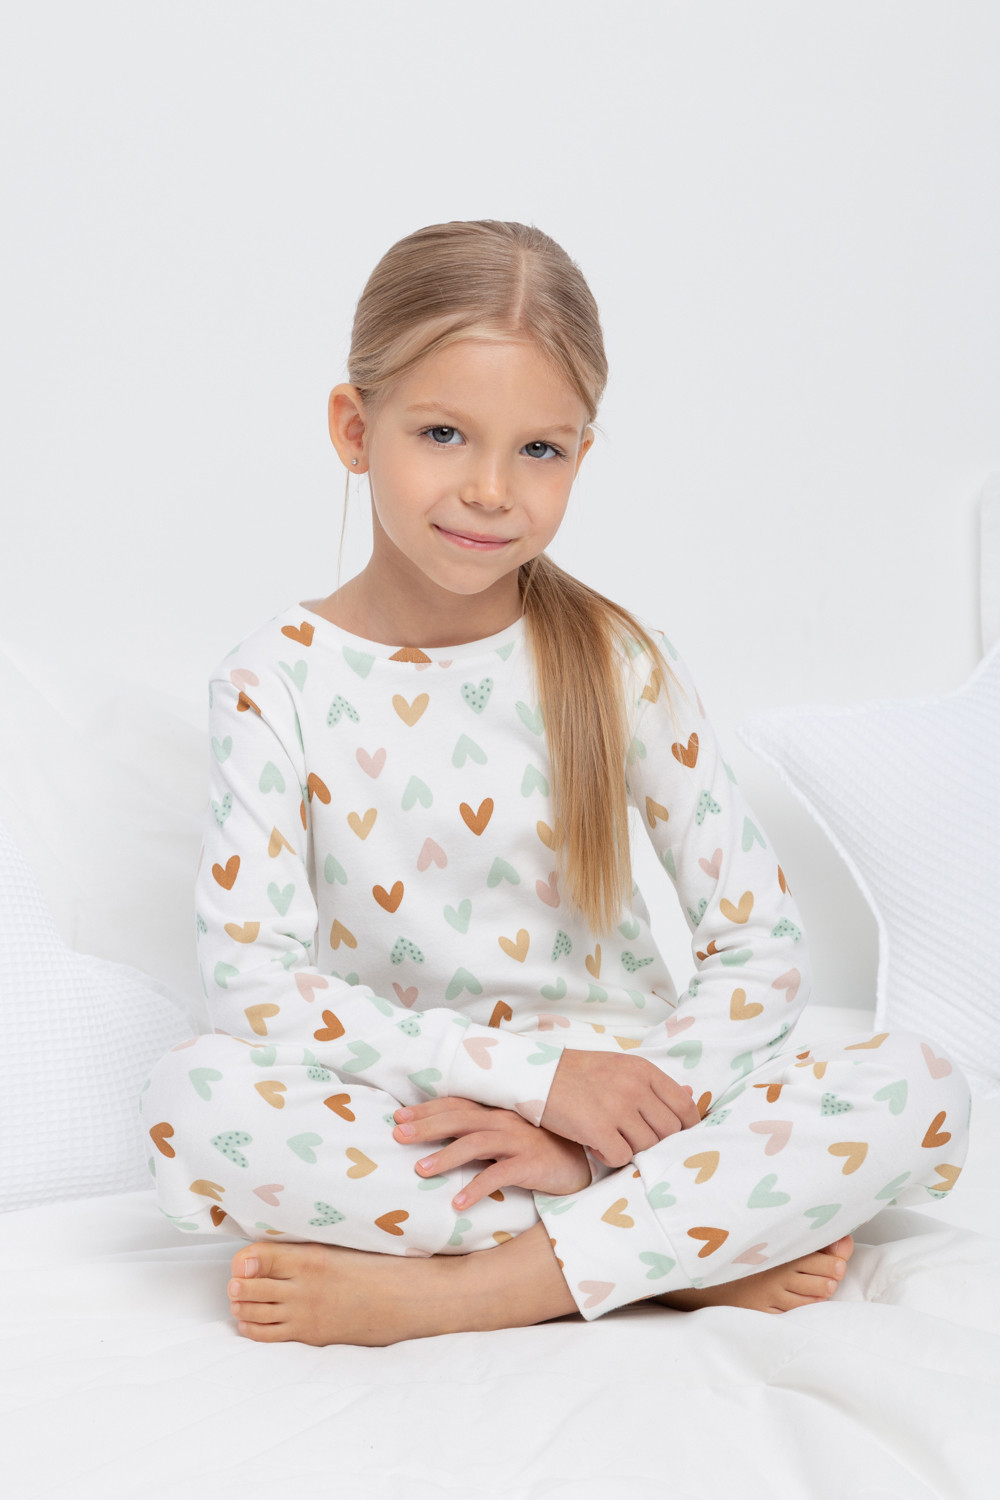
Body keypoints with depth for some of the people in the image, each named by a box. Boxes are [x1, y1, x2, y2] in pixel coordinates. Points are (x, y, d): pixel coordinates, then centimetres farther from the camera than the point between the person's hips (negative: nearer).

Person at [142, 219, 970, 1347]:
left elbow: (763, 949, -5)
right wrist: (534, 1070, -21)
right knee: (190, 1101, -31)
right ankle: (695, 1250, -22)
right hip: (402, 1123, -1)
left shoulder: (617, 664, -2)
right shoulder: (277, 681, -5)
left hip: (621, 1112, 1)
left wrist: (584, 1140, -18)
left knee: (918, 1088, -22)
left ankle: (440, 1294, -23)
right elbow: (252, 979, -14)